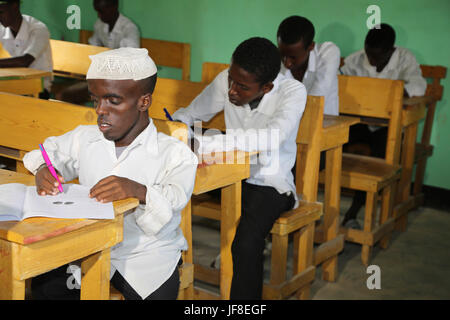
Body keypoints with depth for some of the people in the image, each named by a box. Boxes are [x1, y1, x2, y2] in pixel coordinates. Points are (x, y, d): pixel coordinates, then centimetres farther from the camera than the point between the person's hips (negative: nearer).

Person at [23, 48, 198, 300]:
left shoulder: (176, 153, -6)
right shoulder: (84, 139, 9)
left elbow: (174, 198, -21)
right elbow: (50, 151, 24)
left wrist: (139, 191, -42)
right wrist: (43, 170, -1)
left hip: (148, 260, -3)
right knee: (43, 287, -18)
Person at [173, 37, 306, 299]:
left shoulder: (293, 92, -20)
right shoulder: (226, 80, -5)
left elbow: (273, 136, -39)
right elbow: (190, 114, 9)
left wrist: (200, 143, -44)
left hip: (269, 182, -5)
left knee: (247, 242, -32)